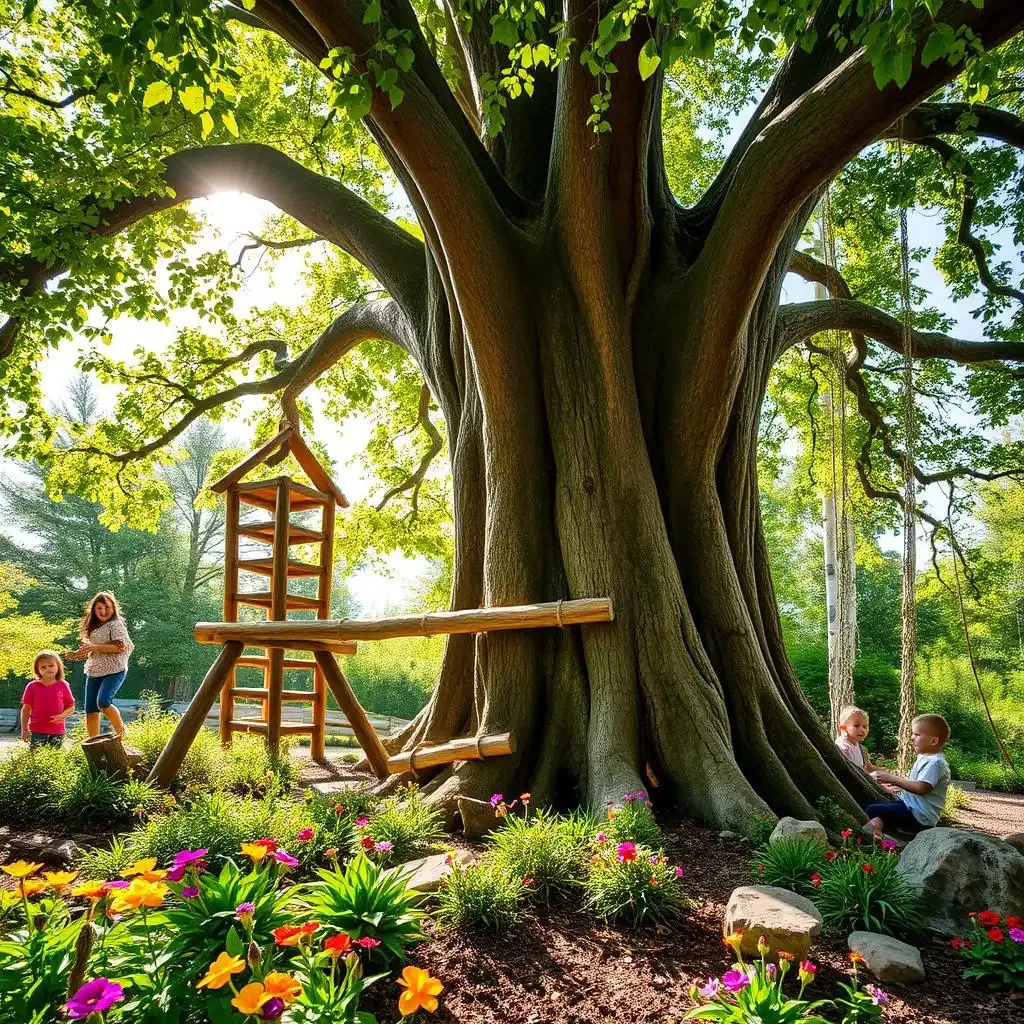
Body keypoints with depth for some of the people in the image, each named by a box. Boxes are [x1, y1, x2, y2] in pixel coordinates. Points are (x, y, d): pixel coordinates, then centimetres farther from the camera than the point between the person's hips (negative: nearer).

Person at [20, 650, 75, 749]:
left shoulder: (63, 685, -1)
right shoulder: (32, 686, -1)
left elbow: (71, 707, 4)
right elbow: (26, 709, 4)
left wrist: (62, 715, -15)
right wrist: (24, 729, 1)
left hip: (58, 731, 1)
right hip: (37, 732, -1)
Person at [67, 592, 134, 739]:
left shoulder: (115, 625, -5)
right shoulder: (93, 627, 18)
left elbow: (120, 647, -18)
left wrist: (95, 647, -21)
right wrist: (80, 654, 6)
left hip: (114, 670, -8)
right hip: (94, 672, 8)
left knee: (103, 702, -24)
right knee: (90, 710, 5)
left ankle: (121, 732, -5)